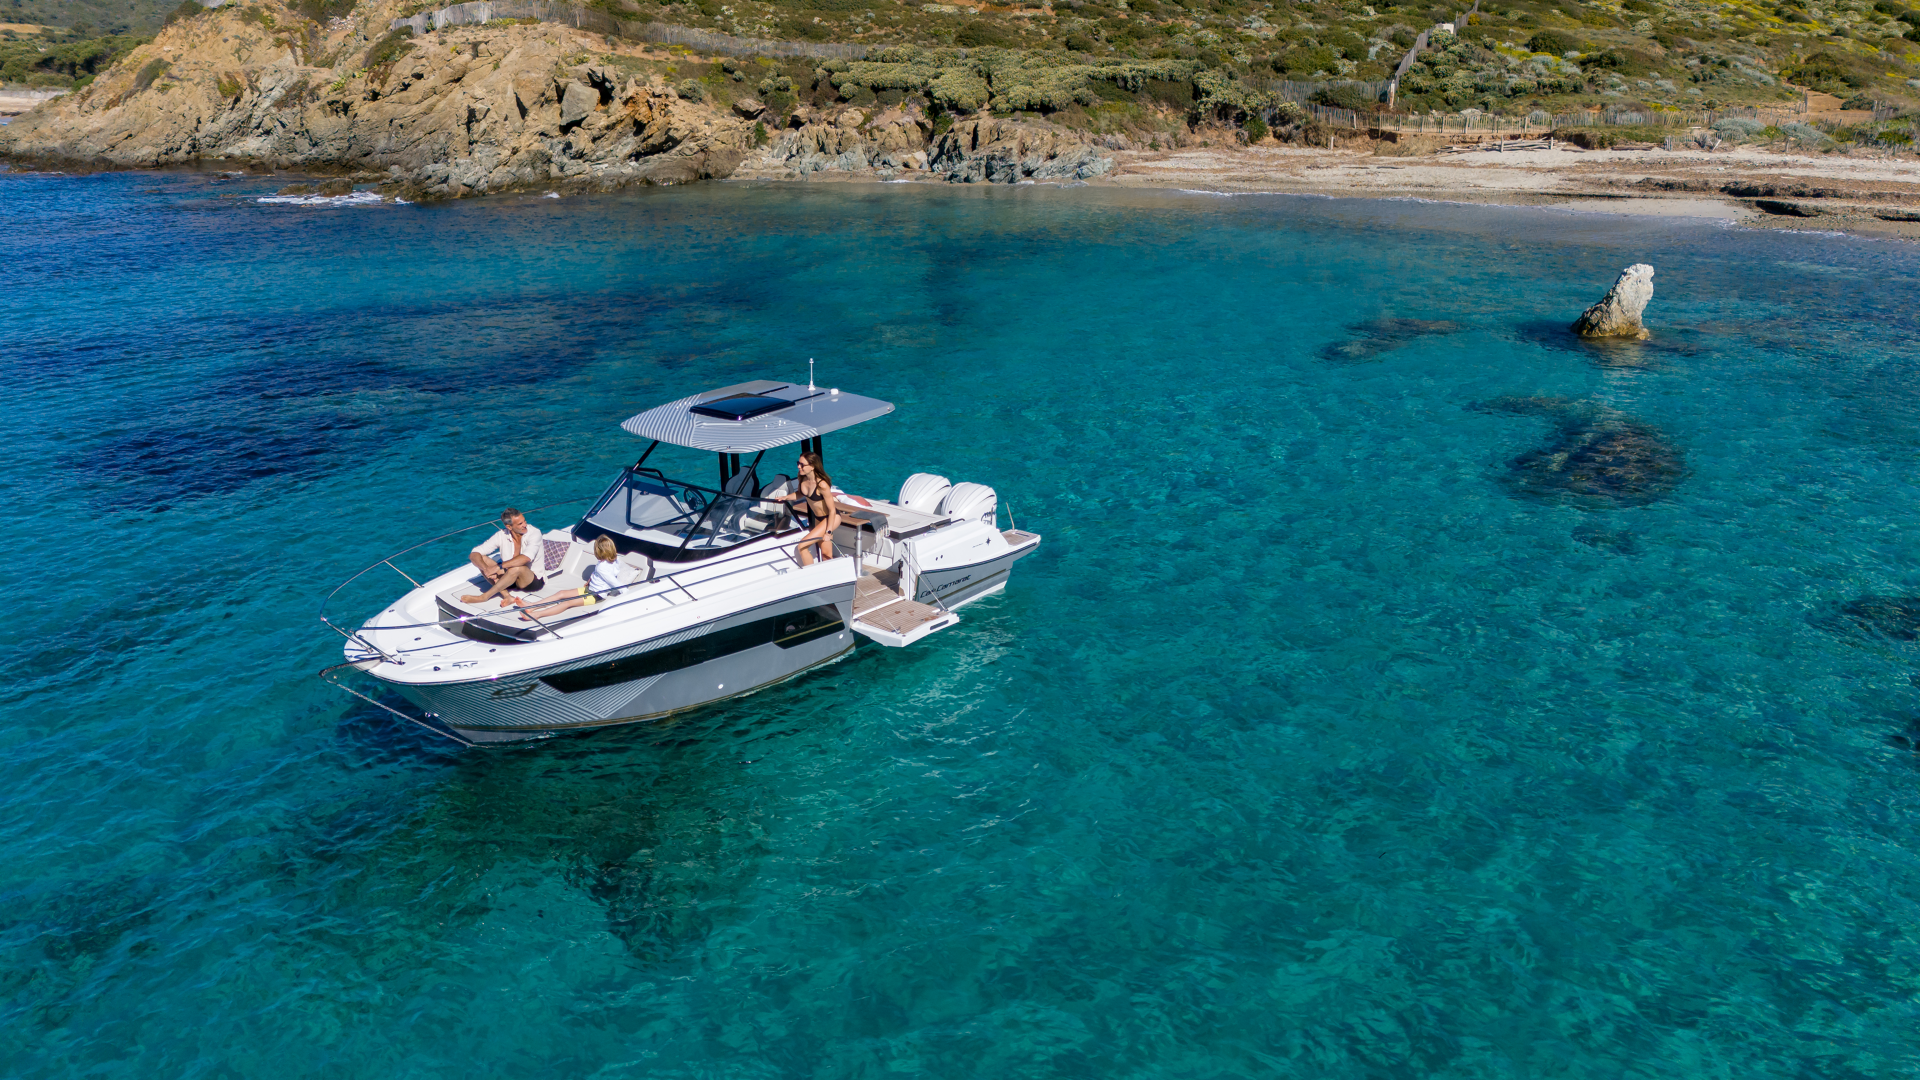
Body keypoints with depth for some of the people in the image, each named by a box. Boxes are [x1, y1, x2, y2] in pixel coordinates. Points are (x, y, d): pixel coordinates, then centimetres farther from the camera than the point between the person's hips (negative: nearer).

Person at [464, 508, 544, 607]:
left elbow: (526, 558, -35)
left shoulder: (534, 533, -16)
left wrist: (499, 567, -35)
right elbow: (473, 554, -9)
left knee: (517, 567, -37)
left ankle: (483, 597, -24)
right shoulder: (502, 536, -5)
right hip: (512, 579, 5)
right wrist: (486, 569, -29)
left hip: (535, 581, -5)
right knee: (482, 559, -13)